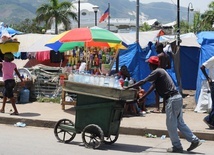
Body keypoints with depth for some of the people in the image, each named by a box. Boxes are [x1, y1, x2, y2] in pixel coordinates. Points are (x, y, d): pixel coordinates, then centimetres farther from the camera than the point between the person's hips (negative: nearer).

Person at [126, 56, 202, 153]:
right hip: (177, 97, 9)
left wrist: (128, 88, -10)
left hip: (172, 99, -9)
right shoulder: (160, 71, 20)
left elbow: (143, 82, -15)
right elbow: (153, 86, 19)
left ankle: (177, 146, 6)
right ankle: (194, 140, 15)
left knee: (171, 124, 0)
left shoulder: (157, 72, -10)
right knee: (179, 123, 14)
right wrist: (142, 98, 17)